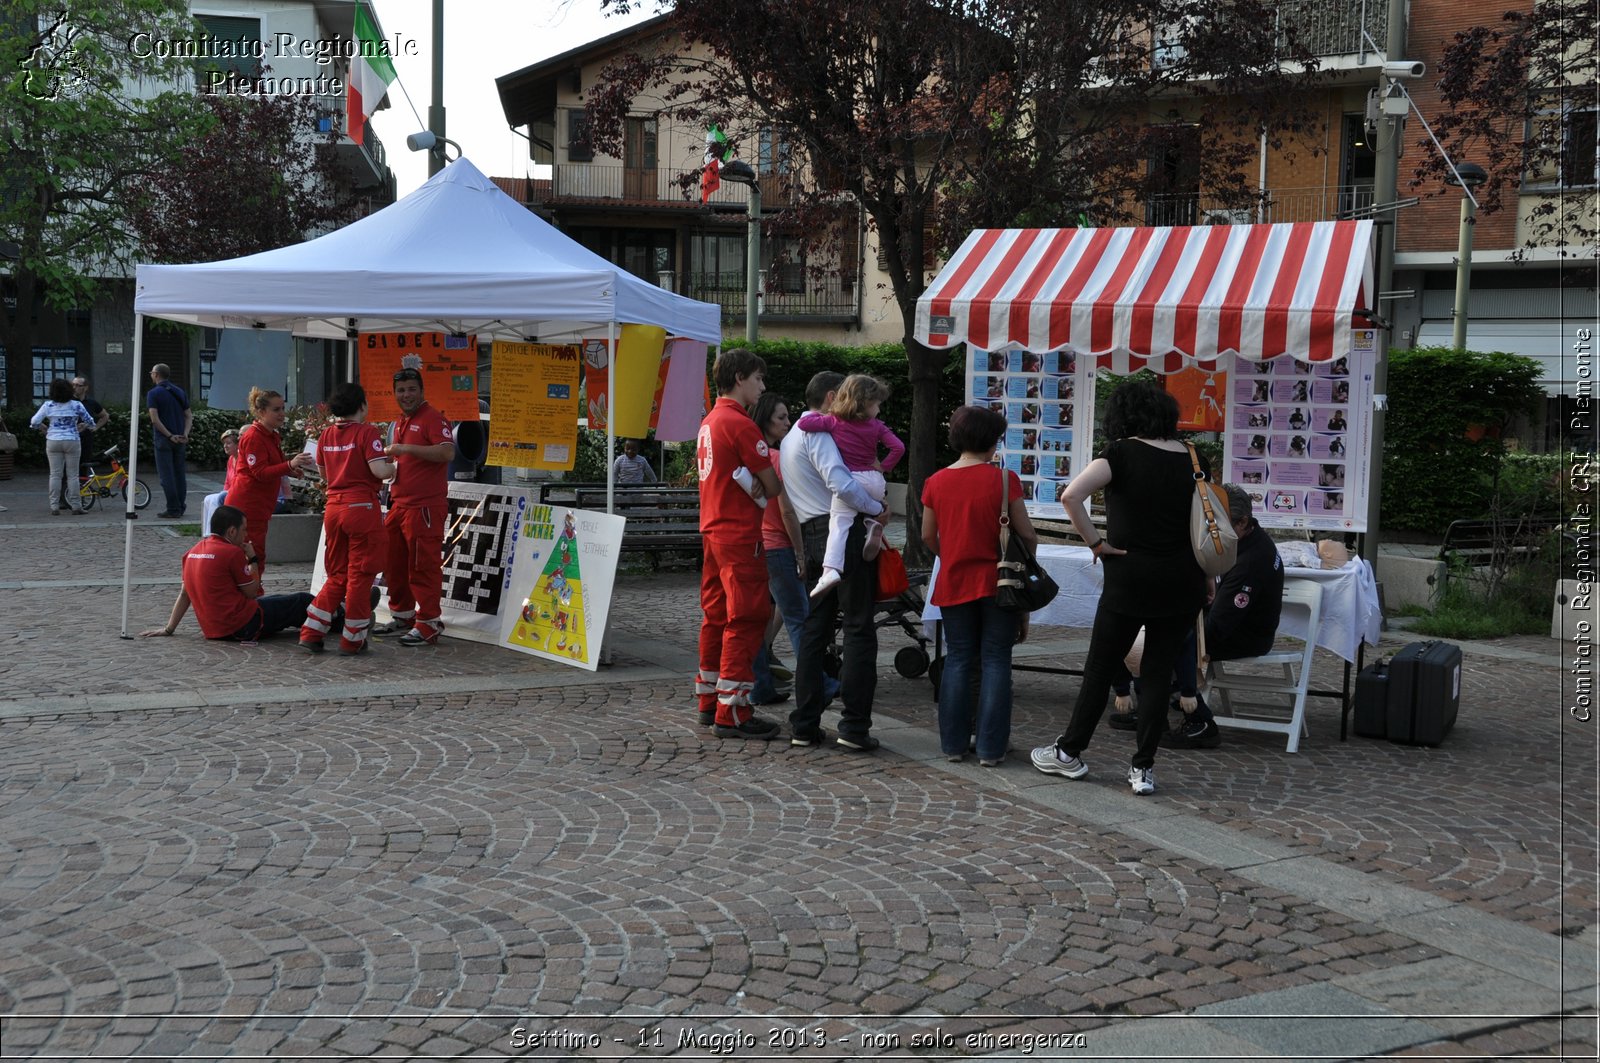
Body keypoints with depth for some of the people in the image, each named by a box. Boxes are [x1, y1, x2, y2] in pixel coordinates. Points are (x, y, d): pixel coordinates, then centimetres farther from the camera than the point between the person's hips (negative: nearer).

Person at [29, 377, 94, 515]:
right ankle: (76, 506, 3)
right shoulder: (76, 405, -5)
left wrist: (43, 428, 16)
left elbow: (34, 422, -3)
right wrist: (84, 426, 23)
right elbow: (90, 421, 3)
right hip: (72, 442, -1)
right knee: (72, 475, 4)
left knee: (55, 475, 5)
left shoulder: (48, 405, -3)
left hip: (53, 442, 1)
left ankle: (54, 507, 3)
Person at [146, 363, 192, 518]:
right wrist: (185, 434, -2)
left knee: (166, 475, -2)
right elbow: (189, 416, 7)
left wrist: (170, 436, -13)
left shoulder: (153, 393, -7)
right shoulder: (179, 392, 11)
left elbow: (155, 419, -16)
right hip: (180, 440, 5)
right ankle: (181, 507, 15)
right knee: (180, 473, 11)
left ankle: (173, 508, -3)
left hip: (163, 439, -5)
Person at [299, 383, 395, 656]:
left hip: (333, 507, 6)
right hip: (361, 507, -6)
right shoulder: (366, 432, -9)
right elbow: (379, 471, -18)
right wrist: (393, 467, 2)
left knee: (336, 576, 17)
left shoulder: (326, 434, 9)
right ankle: (352, 640, 8)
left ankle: (310, 633, 12)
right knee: (360, 576, 3)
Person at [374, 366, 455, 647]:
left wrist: (406, 448, -27)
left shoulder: (433, 418, -10)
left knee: (423, 566, -6)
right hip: (398, 503, 9)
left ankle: (429, 623, 1)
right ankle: (402, 616, 27)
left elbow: (447, 452, -25)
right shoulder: (401, 422, 19)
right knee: (394, 562, 14)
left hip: (425, 505, -9)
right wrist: (389, 455, 14)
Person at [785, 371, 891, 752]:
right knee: (859, 629, -4)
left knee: (815, 629, 11)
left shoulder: (791, 438, 22)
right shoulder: (818, 433, -10)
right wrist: (877, 508, -11)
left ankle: (804, 725, 11)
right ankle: (854, 727, -6)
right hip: (845, 533, -9)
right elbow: (840, 483, -23)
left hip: (812, 537, 9)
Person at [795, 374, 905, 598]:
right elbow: (898, 447, -4)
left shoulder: (834, 421, 0)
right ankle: (874, 523, 5)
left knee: (839, 523, -9)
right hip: (874, 481, 3)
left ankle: (831, 569, -26)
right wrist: (883, 466, 9)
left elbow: (803, 423, -5)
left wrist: (816, 416, 15)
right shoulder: (876, 426, 4)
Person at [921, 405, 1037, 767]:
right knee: (995, 661, 5)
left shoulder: (936, 482, -1)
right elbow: (1026, 534, -9)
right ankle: (991, 747, 7)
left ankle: (953, 742, 15)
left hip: (954, 584, 3)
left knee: (958, 660, 13)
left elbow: (928, 537, 8)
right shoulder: (1004, 479, -11)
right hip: (998, 584, -3)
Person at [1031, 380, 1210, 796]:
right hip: (1182, 581, 4)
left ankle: (1069, 752, 21)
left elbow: (1071, 495, -22)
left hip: (1130, 577, -3)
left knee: (1100, 668, 9)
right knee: (1159, 670, 9)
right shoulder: (1193, 459, 5)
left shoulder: (1122, 453, -7)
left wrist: (1096, 542, -11)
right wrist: (1205, 587, 15)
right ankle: (1143, 768, 11)